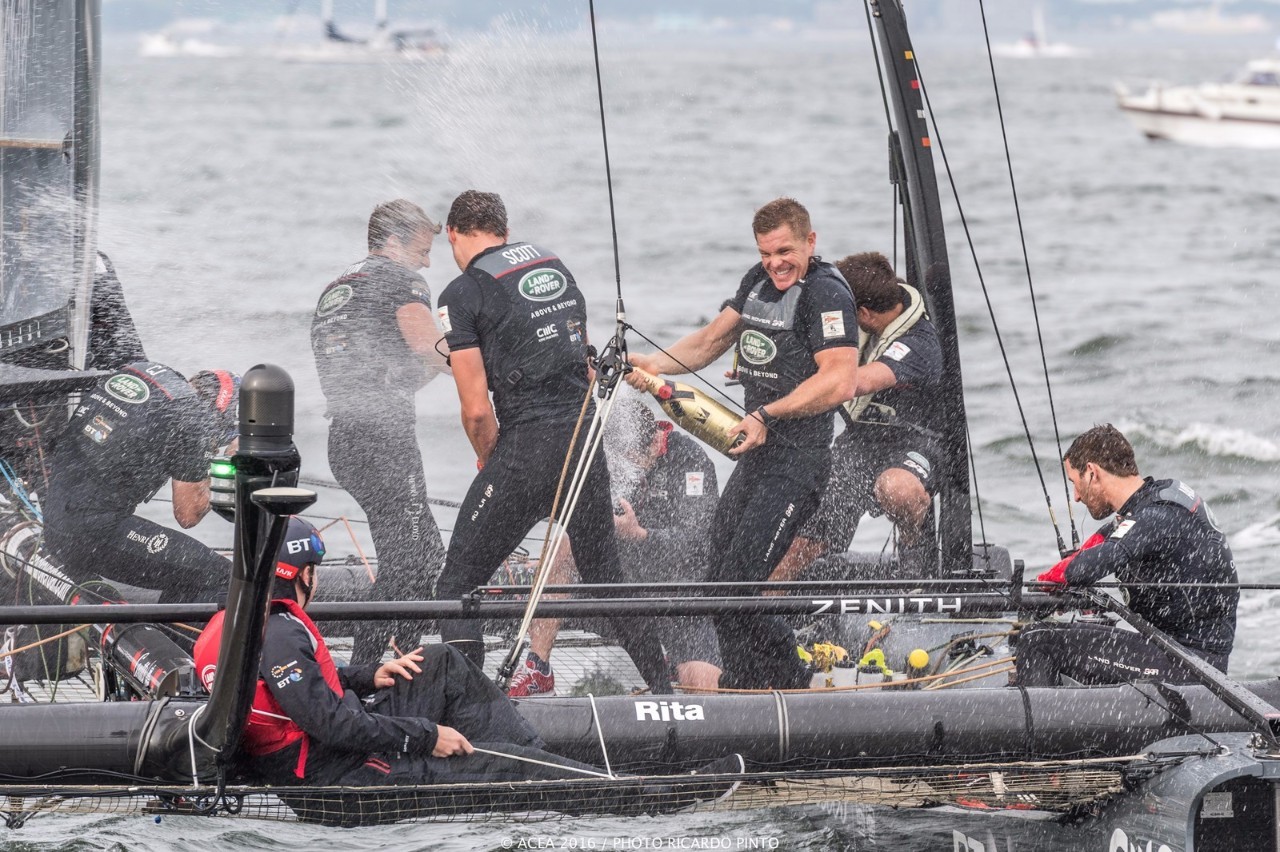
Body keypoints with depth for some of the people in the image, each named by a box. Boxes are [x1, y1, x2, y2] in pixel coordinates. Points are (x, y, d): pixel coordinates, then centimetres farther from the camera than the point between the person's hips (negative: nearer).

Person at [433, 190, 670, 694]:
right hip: (587, 434, 6)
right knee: (604, 574, 19)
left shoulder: (463, 294, -5)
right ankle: (661, 688, 19)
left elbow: (477, 409, -10)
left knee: (459, 582, 0)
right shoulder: (555, 265, 15)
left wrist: (490, 464, 9)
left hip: (527, 443, -6)